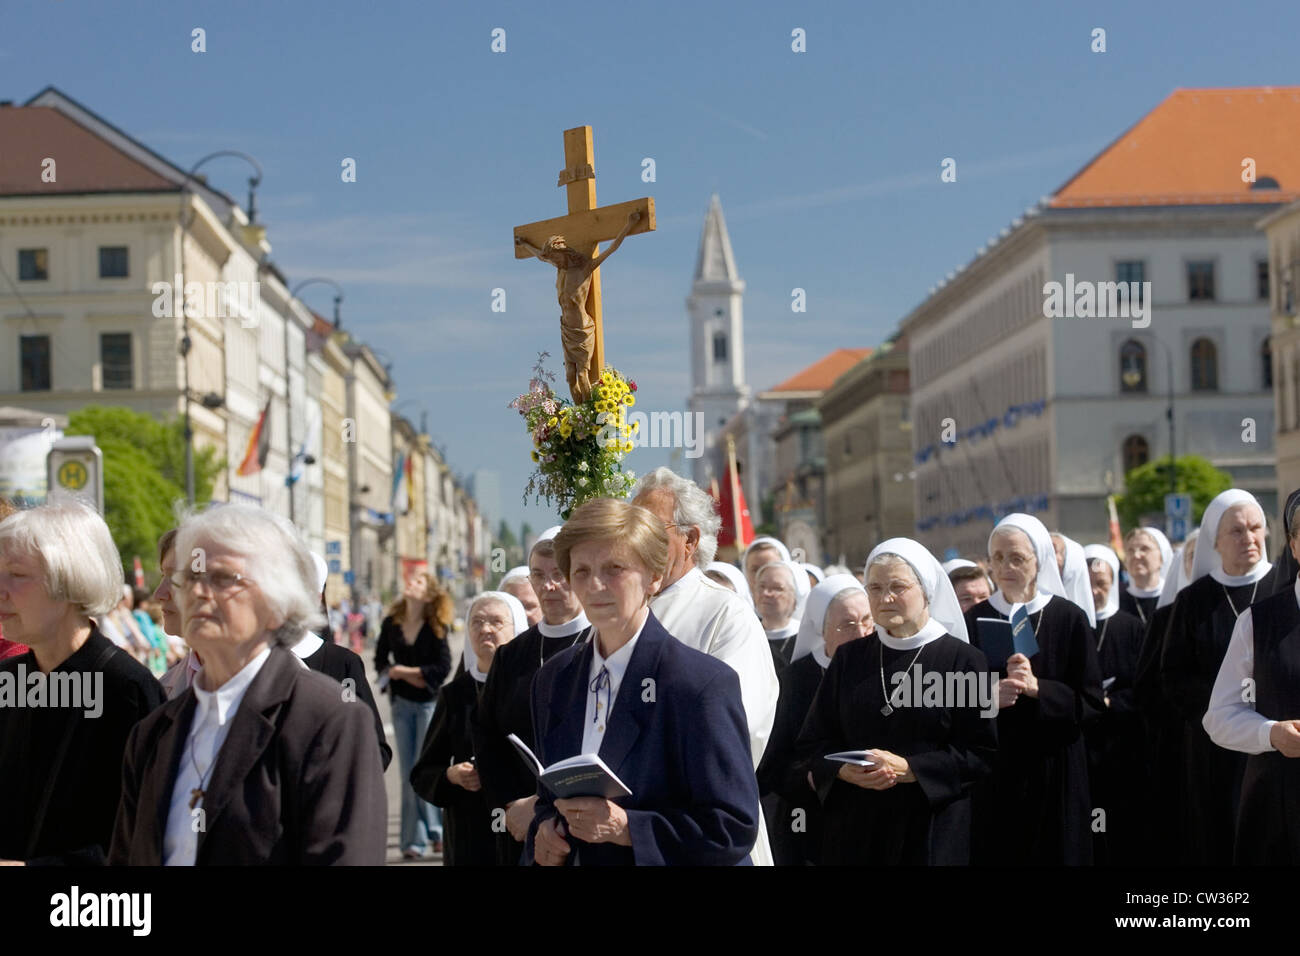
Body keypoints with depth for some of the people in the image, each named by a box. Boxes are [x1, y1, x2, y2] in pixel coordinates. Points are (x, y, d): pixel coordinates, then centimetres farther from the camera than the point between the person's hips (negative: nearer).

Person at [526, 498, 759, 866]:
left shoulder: (704, 683, -18)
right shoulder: (554, 679, 2)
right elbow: (549, 796, 11)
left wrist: (624, 828, -27)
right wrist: (545, 829, -10)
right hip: (569, 857, 5)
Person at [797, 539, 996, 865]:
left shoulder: (963, 660, -2)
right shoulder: (848, 658, 8)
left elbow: (981, 753, -7)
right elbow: (813, 742, 8)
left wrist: (909, 769, -17)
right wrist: (845, 771, -13)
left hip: (932, 829, -3)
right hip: (855, 827, 3)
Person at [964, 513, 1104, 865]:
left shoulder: (1069, 618, -2)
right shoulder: (975, 621, 3)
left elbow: (1091, 701, -5)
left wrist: (1036, 688, -19)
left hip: (1055, 773, -1)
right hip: (992, 773, 1)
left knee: (1055, 854, 2)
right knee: (994, 853, 1)